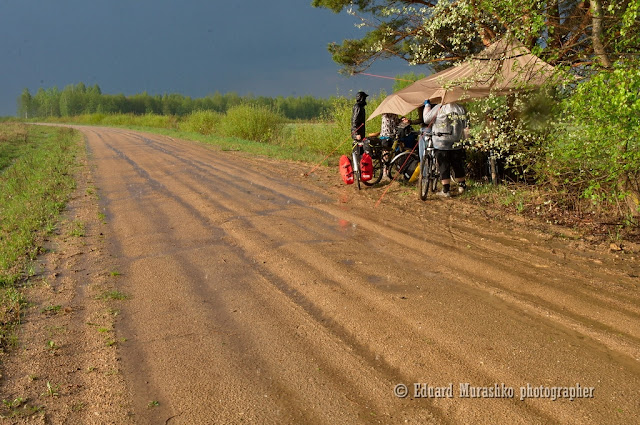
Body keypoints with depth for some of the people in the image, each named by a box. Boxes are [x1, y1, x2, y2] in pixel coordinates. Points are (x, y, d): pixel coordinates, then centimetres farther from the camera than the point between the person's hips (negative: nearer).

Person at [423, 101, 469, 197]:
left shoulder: (439, 108, -9)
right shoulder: (461, 109, 4)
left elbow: (426, 119, -4)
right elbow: (466, 127, 6)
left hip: (440, 144, -3)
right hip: (456, 144, 4)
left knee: (444, 167, 1)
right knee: (458, 166, 16)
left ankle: (446, 190, 1)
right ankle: (462, 186, 29)